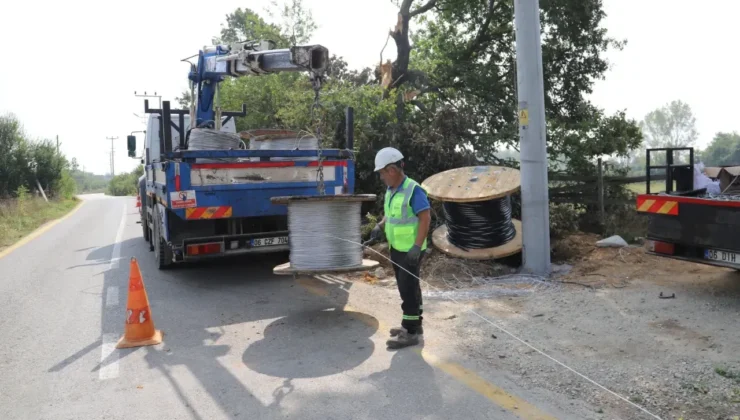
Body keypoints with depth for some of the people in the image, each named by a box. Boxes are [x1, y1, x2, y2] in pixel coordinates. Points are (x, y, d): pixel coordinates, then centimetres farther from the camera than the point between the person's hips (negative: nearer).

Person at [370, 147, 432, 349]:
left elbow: (426, 218, -22)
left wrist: (417, 247, -28)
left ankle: (410, 333, 6)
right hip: (397, 248, 9)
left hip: (411, 251, -9)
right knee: (408, 288, 17)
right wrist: (380, 226, 1)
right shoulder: (391, 190, 6)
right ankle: (414, 325, 29)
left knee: (408, 289, -3)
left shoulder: (413, 190, -20)